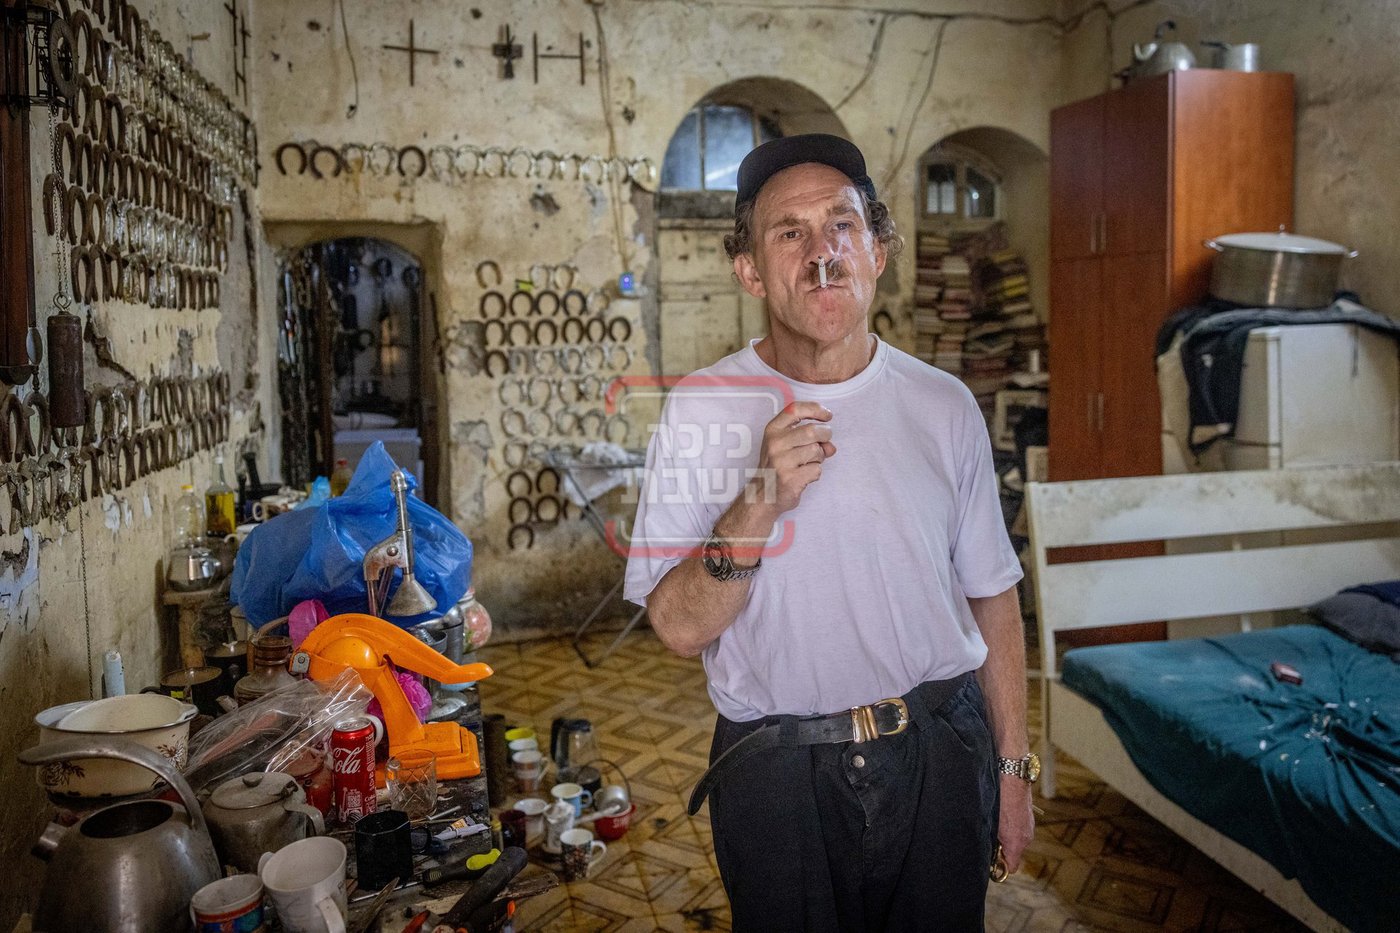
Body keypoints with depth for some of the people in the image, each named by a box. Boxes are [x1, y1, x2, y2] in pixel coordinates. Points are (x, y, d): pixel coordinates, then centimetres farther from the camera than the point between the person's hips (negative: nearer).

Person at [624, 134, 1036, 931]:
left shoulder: (944, 406, -1)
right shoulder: (703, 409, -9)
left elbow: (991, 597, 5)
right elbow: (679, 628, -12)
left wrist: (1014, 768, 7)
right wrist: (756, 508, -27)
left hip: (939, 755, 3)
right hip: (776, 772, -2)